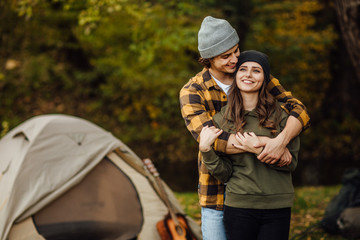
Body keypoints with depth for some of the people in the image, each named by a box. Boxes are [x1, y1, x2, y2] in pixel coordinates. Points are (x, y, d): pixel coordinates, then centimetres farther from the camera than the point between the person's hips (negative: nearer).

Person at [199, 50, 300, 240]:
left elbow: (291, 162, -1)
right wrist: (205, 149, -14)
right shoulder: (221, 119, 3)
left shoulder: (280, 114, 0)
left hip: (277, 208, 0)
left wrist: (259, 149, -15)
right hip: (239, 206, 0)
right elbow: (224, 174, 1)